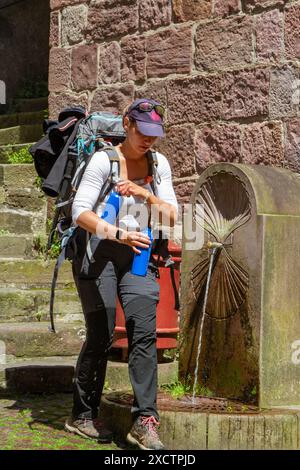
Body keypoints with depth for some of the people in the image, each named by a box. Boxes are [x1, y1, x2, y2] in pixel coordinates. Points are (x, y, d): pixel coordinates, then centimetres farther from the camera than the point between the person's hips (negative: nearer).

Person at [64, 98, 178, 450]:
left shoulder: (159, 164, 7)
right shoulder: (103, 161, -9)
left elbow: (172, 217, 5)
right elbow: (80, 213, -17)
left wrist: (145, 194, -13)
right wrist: (118, 234, -32)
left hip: (137, 256, 4)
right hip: (98, 254, -4)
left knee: (144, 332, -12)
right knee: (100, 337, -1)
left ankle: (144, 422, -12)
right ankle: (83, 415, 17)